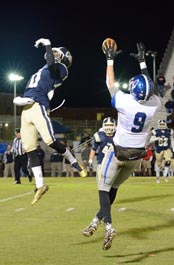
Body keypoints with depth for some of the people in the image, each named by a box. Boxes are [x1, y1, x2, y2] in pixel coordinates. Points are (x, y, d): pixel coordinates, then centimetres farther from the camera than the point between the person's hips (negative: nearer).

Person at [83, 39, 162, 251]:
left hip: (118, 152, -5)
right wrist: (142, 62, 17)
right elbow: (147, 89, 8)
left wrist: (110, 59, 4)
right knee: (115, 186, 21)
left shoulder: (125, 102, -24)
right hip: (137, 155, 5)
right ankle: (98, 219, 33)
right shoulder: (154, 105, -14)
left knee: (104, 188, 3)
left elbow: (110, 84, -8)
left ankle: (108, 225, -16)